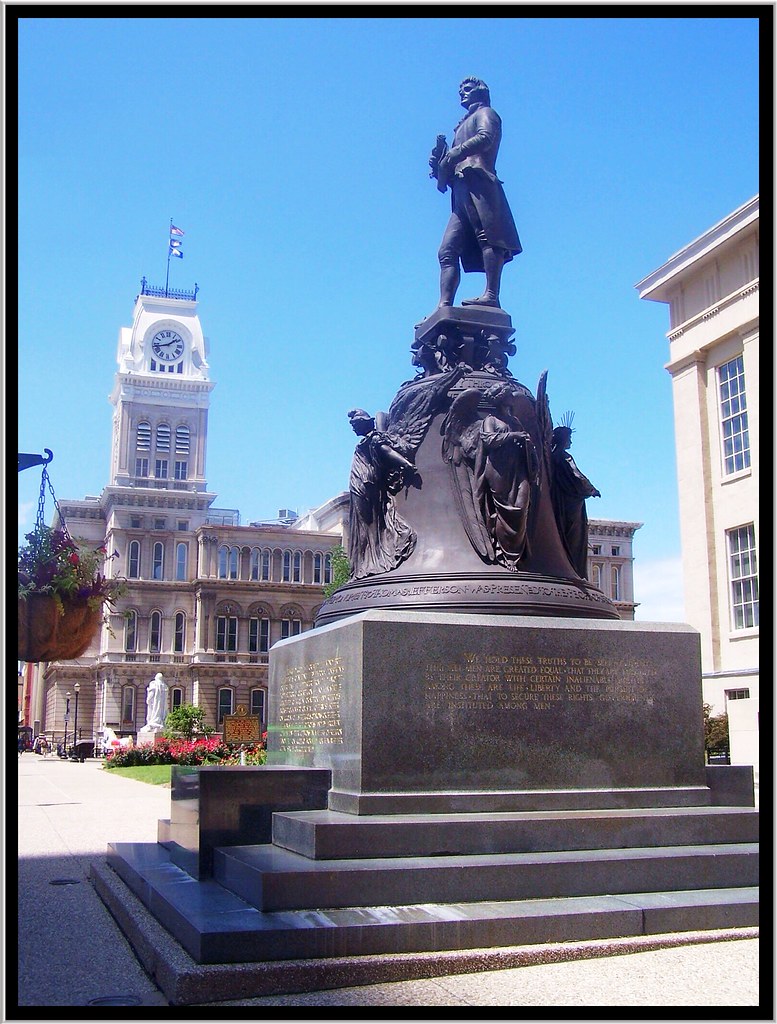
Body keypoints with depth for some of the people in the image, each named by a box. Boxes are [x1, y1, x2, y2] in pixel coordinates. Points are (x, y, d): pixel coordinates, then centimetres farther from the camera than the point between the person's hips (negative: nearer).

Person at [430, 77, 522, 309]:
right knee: (447, 251, -3)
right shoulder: (464, 126, 37)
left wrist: (453, 154, -12)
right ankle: (444, 307, -10)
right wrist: (440, 163, 8)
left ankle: (491, 295, -33)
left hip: (477, 181, -8)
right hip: (461, 192, 8)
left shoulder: (485, 113, 14)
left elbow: (485, 138, -9)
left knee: (488, 237, -21)